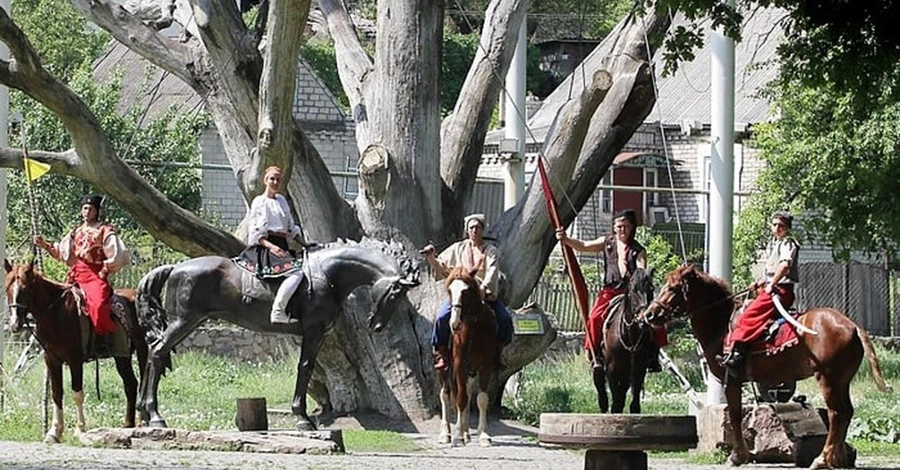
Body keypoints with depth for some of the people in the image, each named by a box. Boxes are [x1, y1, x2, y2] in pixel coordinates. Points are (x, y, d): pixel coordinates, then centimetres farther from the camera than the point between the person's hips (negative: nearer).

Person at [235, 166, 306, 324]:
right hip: (265, 247, -9)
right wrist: (271, 246, -23)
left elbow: (291, 227, 27)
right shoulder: (259, 202, -1)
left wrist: (304, 243, 16)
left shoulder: (282, 200, 21)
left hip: (282, 247, 9)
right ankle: (277, 312, -34)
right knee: (296, 272, -27)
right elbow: (255, 232, -8)